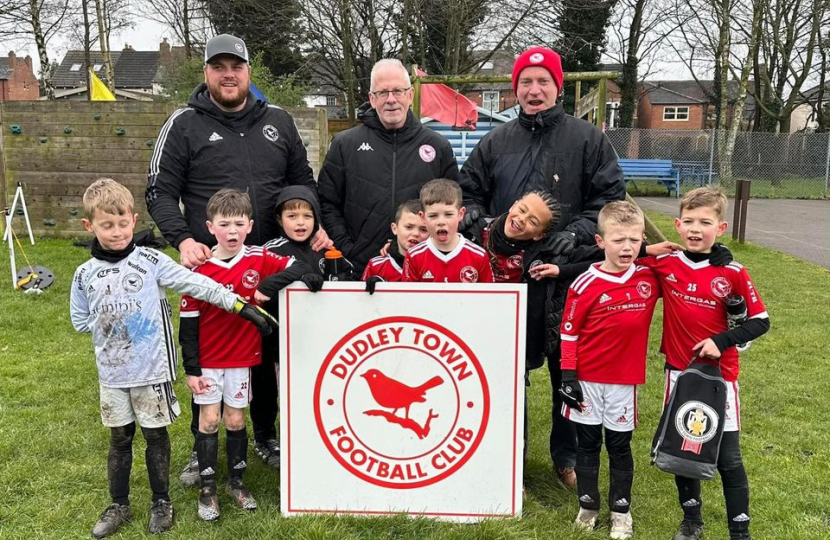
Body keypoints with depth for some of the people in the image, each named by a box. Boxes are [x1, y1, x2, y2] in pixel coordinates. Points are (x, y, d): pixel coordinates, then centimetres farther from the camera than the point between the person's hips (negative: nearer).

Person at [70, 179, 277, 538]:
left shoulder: (151, 261, -9)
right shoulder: (85, 274, 0)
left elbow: (198, 286, -13)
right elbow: (80, 321, 11)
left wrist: (242, 307, -17)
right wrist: (111, 324, -1)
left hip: (152, 370, -3)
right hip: (111, 373, 3)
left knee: (156, 436, 10)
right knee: (119, 439, 15)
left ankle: (162, 502, 27)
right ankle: (119, 506, 31)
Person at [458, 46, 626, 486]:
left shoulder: (587, 139, 2)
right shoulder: (495, 143, 9)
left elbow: (611, 198, 0)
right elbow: (469, 190, 15)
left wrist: (577, 232, -15)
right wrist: (472, 214, -7)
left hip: (568, 275, -2)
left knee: (569, 367, 8)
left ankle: (568, 455, 26)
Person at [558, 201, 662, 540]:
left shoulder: (651, 277, -4)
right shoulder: (585, 284, -12)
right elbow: (569, 332, -7)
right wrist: (567, 377, -8)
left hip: (624, 380, 1)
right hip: (587, 379, -1)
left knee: (620, 445, 13)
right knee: (588, 443, 13)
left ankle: (621, 511, 27)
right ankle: (587, 506, 28)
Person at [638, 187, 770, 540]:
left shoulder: (732, 273, -10)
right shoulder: (664, 264, -5)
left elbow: (760, 321, -4)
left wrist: (722, 341, -15)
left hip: (720, 374, -2)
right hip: (679, 372, 2)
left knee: (728, 458, 4)